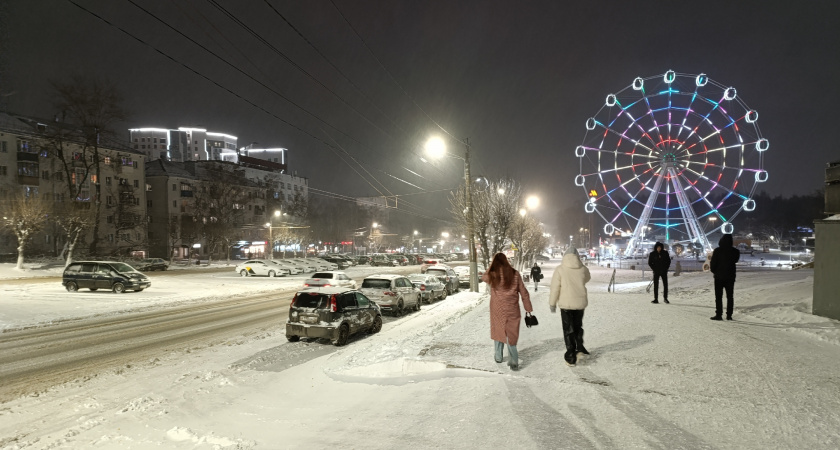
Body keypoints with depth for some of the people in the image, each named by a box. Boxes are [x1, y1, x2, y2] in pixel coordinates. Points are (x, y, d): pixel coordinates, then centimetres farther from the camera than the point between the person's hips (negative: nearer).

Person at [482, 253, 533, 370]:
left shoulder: (492, 275, -7)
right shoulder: (515, 274, -4)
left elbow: (483, 277, 18)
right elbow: (524, 293, 0)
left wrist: (492, 266, 9)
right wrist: (528, 308, 9)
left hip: (497, 310, 0)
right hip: (512, 310, 0)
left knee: (498, 331, 19)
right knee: (511, 334, 6)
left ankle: (498, 356, 30)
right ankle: (513, 361, 0)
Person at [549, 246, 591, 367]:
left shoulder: (560, 269, -11)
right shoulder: (583, 269, -3)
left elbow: (555, 288, -10)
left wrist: (552, 303, 0)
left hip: (566, 304, -2)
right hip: (580, 303, 2)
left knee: (568, 330, 8)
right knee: (578, 326, 24)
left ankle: (571, 357, 11)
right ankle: (580, 349, 15)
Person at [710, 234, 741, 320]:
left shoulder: (717, 251, -13)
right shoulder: (735, 251, -3)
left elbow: (713, 263, -10)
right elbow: (735, 260, 13)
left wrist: (714, 271, 9)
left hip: (719, 276, -3)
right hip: (730, 276, 3)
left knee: (718, 296, 3)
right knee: (730, 296, 10)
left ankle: (718, 314, 1)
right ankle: (729, 315, 10)